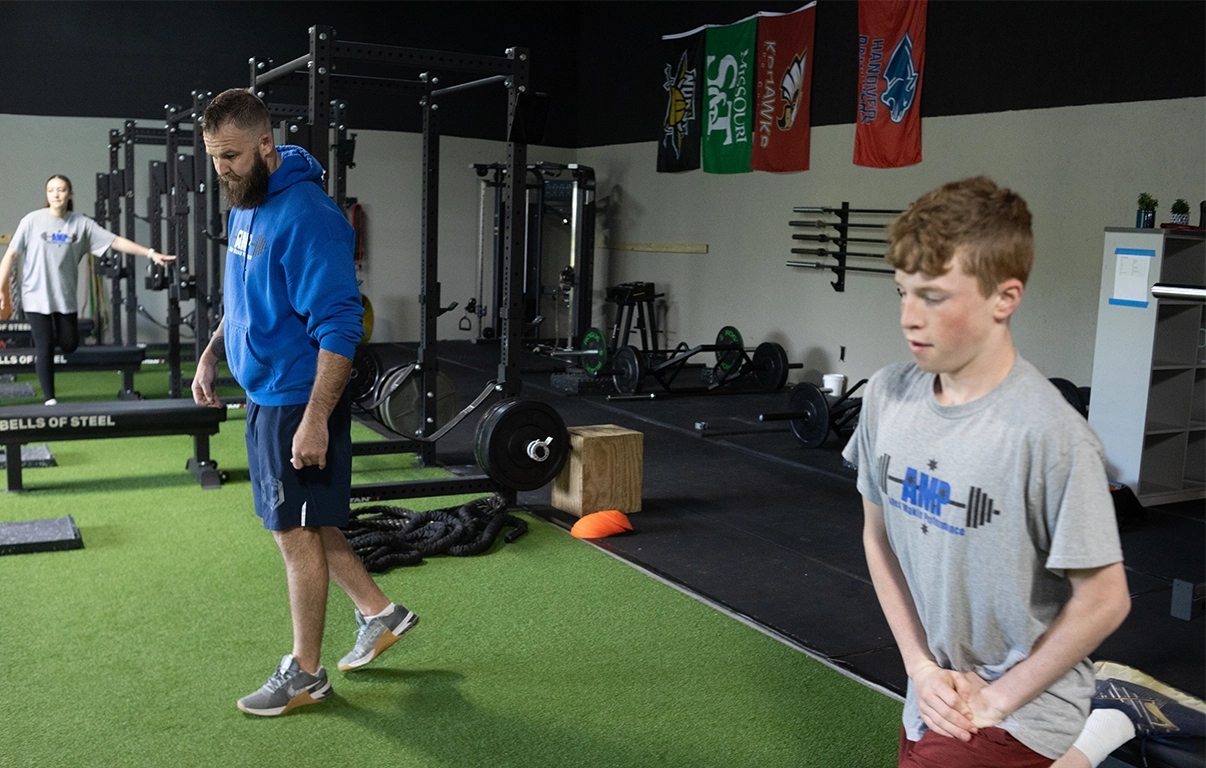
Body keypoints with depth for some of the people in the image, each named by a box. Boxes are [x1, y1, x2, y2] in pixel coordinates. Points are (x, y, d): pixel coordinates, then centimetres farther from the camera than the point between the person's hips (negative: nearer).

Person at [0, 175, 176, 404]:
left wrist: (151, 253, -11)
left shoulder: (81, 224, -1)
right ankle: (49, 399, 12)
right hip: (36, 296, -2)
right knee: (45, 347, 0)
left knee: (69, 344, 7)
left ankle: (42, 338, 41)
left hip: (65, 297, 3)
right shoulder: (33, 220, -6)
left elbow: (116, 241, -3)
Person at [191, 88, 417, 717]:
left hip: (300, 400, -9)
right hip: (264, 394, 9)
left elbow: (339, 328, -25)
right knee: (302, 524, 18)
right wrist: (211, 357, 14)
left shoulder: (306, 216, -21)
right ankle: (379, 614, 33)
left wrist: (315, 420, -28)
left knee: (297, 532, 2)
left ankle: (305, 674, 18)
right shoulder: (245, 206, 9)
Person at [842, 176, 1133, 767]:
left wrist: (997, 700, -10)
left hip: (1018, 708, -6)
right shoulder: (887, 395, -8)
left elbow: (1103, 600, -17)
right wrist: (921, 666, -2)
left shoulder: (1049, 435, -24)